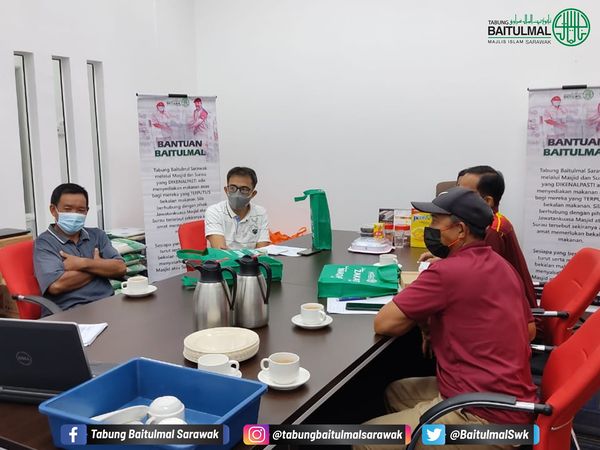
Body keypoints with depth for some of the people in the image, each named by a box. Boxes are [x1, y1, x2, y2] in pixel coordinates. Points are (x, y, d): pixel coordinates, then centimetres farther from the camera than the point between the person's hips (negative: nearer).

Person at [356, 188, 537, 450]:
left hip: (486, 417, -9)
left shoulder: (447, 271, -19)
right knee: (396, 391, 21)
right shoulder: (501, 265, 8)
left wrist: (419, 316, 6)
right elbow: (528, 329, 21)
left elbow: (383, 323, -15)